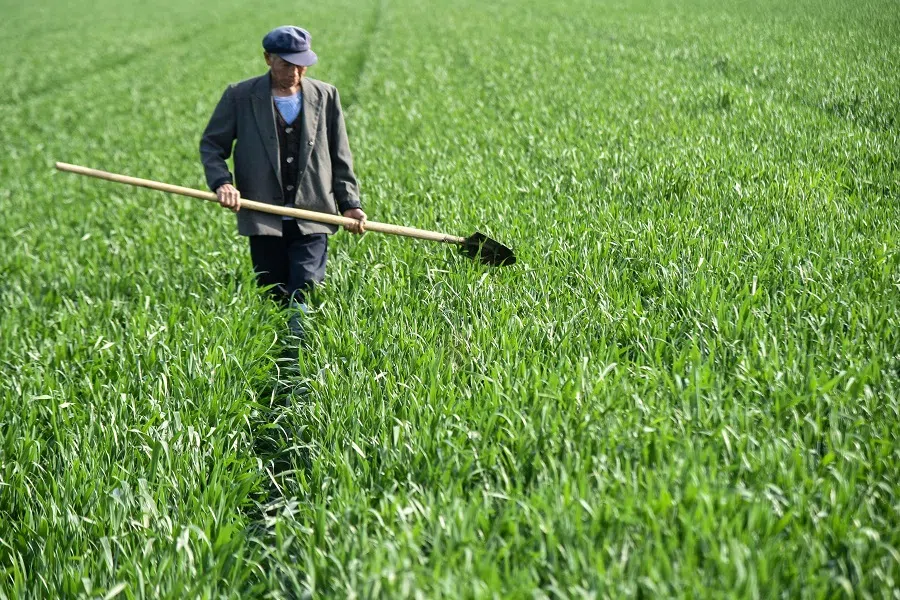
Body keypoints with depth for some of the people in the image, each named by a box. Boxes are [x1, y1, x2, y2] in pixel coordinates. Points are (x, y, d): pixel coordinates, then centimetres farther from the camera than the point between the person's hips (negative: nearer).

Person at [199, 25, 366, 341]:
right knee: (273, 300, 5)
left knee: (303, 297, -12)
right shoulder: (240, 96, 1)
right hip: (264, 219, 0)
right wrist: (222, 182, -11)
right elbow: (211, 144, 7)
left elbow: (340, 158, 12)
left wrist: (349, 203, 4)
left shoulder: (326, 96, 7)